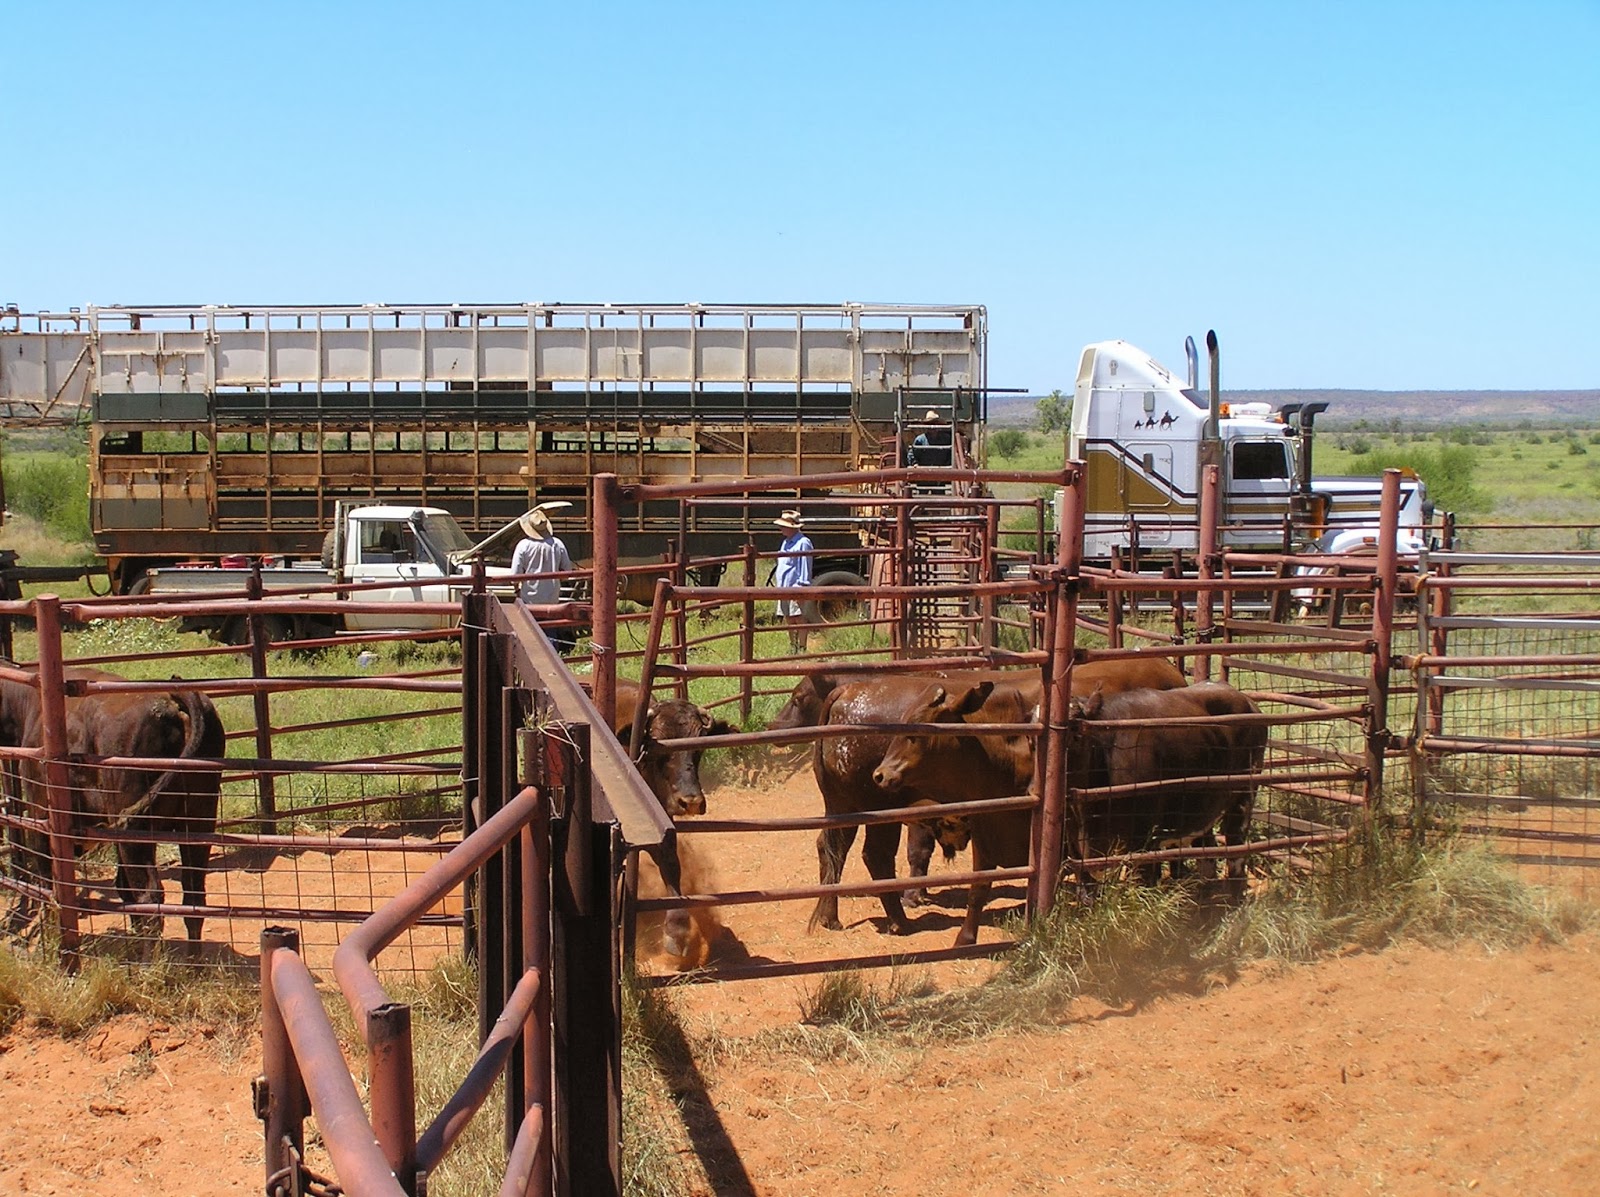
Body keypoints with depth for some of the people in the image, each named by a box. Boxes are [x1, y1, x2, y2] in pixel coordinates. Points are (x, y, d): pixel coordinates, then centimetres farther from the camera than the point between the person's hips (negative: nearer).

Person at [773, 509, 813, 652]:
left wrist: (801, 587, -17)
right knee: (789, 620, 13)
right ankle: (792, 648, 22)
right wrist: (778, 584, 22)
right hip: (784, 587, 9)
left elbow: (805, 567, -14)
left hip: (795, 587, -9)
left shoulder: (803, 543, -12)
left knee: (799, 619, -6)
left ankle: (802, 648, -2)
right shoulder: (786, 542, 18)